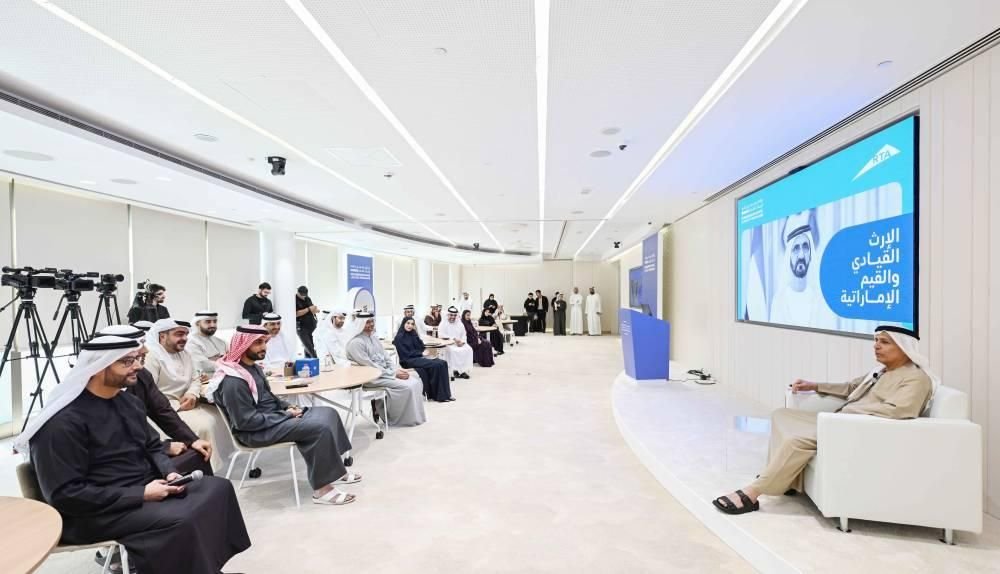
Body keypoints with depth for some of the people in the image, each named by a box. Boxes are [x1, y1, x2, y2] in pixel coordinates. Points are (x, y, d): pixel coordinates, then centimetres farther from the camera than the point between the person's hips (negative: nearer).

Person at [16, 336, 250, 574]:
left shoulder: (128, 400, 7)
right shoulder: (63, 422, -19)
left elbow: (153, 447, 15)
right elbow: (65, 495, -21)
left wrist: (170, 473, -5)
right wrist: (141, 494, -22)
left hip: (146, 489, 8)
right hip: (98, 512, -8)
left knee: (218, 487, -2)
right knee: (181, 521, -29)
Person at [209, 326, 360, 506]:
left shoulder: (253, 366, 9)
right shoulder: (233, 381, -22)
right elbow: (246, 421, -24)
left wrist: (288, 407, 3)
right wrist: (286, 415, -19)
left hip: (274, 416, 10)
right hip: (257, 431, -10)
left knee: (328, 413, -1)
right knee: (320, 427, -26)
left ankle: (334, 469, 6)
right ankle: (321, 489, -15)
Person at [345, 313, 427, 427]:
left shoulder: (374, 338, 14)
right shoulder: (356, 342, -14)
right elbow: (370, 366, -20)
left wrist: (397, 370, -3)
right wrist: (394, 374, -19)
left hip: (386, 372, 8)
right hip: (372, 377, -8)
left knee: (416, 383, -9)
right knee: (407, 387, -23)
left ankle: (416, 416, 0)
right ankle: (407, 419, -5)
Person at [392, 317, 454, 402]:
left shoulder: (412, 335, 16)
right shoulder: (400, 337, -4)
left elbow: (422, 347, 7)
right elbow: (405, 354, -11)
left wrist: (415, 333, 1)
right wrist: (421, 353, -6)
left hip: (418, 358, 7)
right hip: (409, 361, -7)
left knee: (442, 363, -15)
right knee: (436, 365, -24)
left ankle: (445, 394, -19)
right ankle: (439, 395, -17)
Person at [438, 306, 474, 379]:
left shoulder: (460, 324, 17)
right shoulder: (443, 324, 1)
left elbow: (464, 335, 12)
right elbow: (442, 335, -12)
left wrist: (462, 342, -10)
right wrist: (454, 339, -19)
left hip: (460, 343, 4)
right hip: (448, 344, -4)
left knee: (468, 349, -22)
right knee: (452, 350, -35)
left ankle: (464, 370, -20)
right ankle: (454, 370, -25)